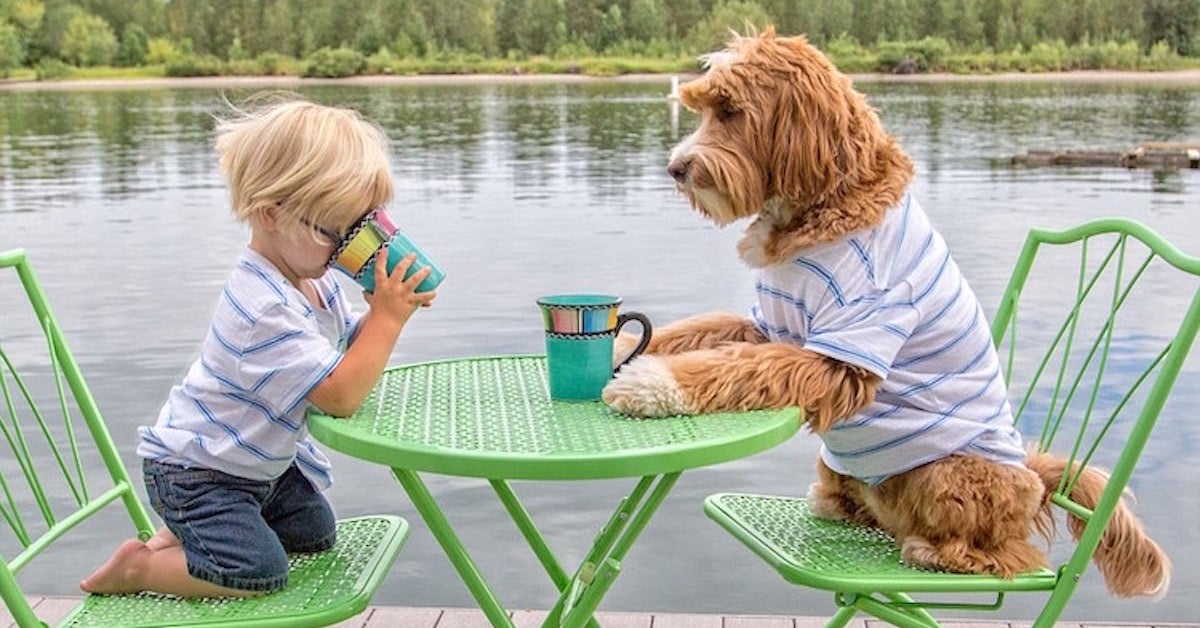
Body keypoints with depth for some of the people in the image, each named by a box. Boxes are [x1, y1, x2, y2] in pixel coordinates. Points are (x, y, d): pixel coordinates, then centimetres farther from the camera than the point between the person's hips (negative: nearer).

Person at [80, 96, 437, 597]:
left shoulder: (312, 278, -2)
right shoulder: (266, 308, -34)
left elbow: (353, 349, 3)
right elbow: (340, 395, -34)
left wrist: (385, 310, -15)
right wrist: (387, 317, -31)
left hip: (261, 463, 10)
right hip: (193, 469, -10)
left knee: (314, 534, 19)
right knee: (257, 573, -22)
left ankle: (178, 536, 24)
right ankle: (138, 566, 0)